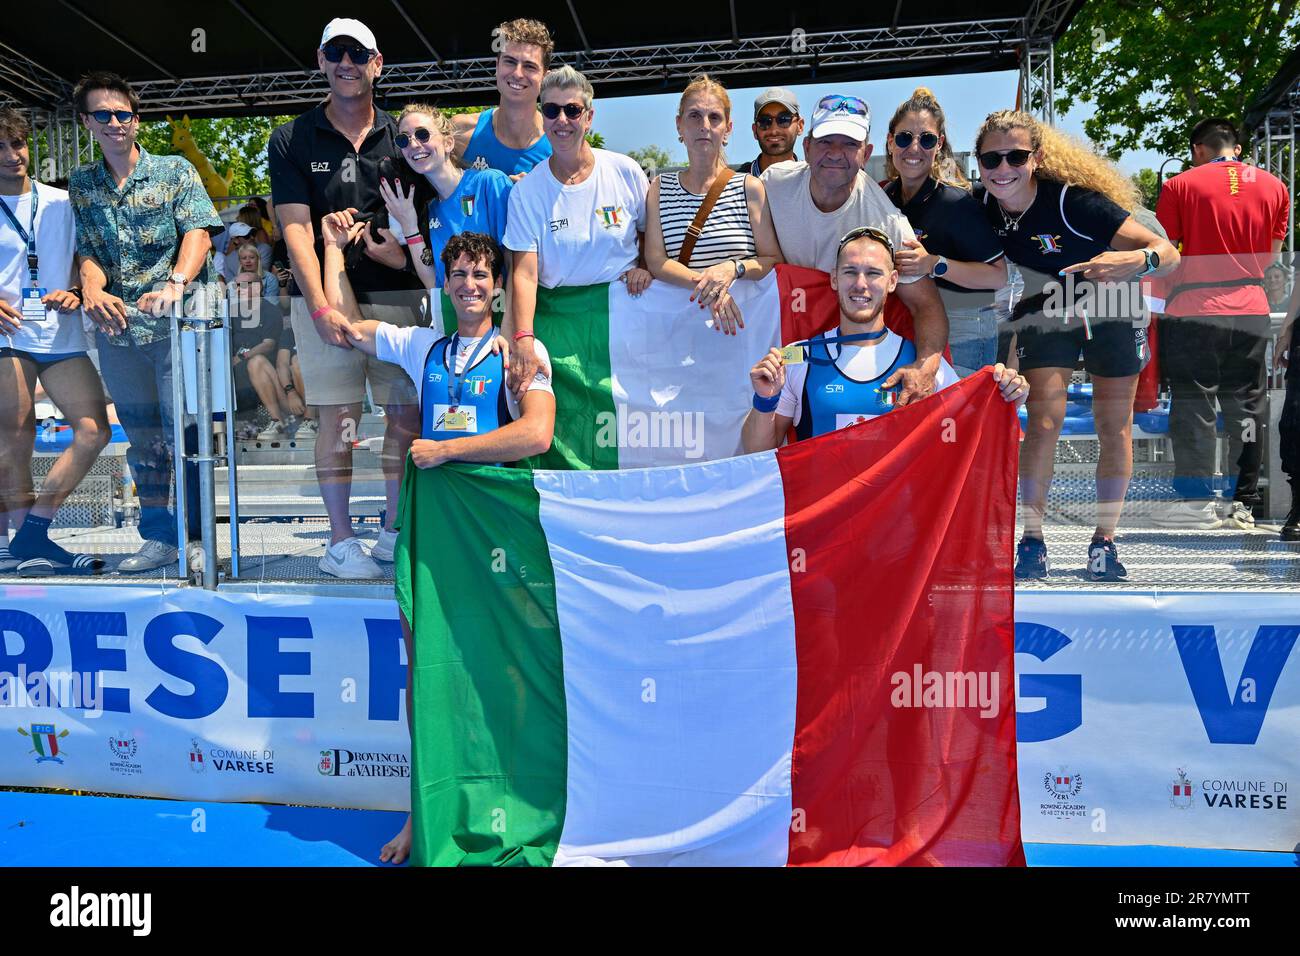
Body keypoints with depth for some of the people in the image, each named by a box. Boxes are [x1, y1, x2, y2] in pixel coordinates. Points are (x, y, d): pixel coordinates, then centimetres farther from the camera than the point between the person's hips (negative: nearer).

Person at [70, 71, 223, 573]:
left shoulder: (175, 171, 2)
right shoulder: (81, 184, 12)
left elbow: (198, 231, -11)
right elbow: (87, 249, 7)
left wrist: (175, 284, -29)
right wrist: (92, 289, -16)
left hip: (174, 325, -4)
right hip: (117, 329, 4)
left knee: (183, 433, -4)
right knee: (142, 438, 11)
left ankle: (196, 537, 8)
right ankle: (158, 537, 21)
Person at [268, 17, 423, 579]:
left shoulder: (402, 137, 12)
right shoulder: (291, 141, 6)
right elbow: (296, 229, -3)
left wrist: (406, 250, -11)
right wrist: (321, 306, -14)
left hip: (397, 296, 2)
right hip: (324, 299, -2)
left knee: (407, 414, 1)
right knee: (338, 418, -2)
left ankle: (395, 533, 14)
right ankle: (341, 542, 6)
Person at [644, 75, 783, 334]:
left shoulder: (750, 187, 6)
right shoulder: (660, 188, 11)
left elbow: (774, 260, 4)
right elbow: (656, 260, 2)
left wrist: (733, 268, -15)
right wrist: (704, 284, -15)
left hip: (744, 312, -1)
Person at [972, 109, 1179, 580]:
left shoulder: (1073, 200, -30)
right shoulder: (981, 204, -17)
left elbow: (1168, 253, -29)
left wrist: (1135, 260, -51)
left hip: (1111, 310, -2)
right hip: (1046, 312, 2)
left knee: (1114, 427, 2)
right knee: (1044, 419, -11)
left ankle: (1104, 542, 15)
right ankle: (1032, 543, -4)